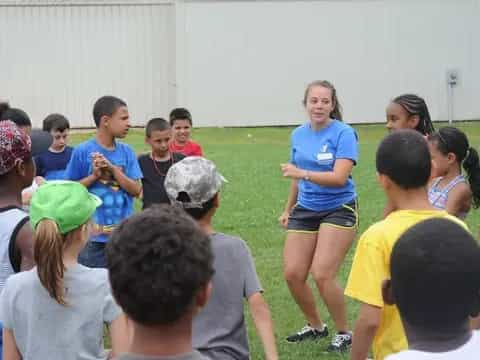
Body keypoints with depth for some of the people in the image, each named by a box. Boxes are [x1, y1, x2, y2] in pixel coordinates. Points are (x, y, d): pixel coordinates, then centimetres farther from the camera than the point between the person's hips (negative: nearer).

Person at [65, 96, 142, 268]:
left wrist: (113, 169, -13)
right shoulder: (83, 151, -7)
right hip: (93, 236, -3)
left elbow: (136, 190, -2)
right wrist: (94, 175, -15)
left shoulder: (127, 152, 2)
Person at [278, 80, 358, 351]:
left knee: (322, 275, -14)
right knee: (292, 274, 0)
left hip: (338, 210, -6)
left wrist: (303, 173, -35)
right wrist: (288, 209, 26)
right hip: (305, 211, 6)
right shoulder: (298, 135, 6)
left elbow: (340, 177, -24)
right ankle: (315, 326, 24)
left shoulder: (343, 133, -13)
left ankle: (345, 333, 7)